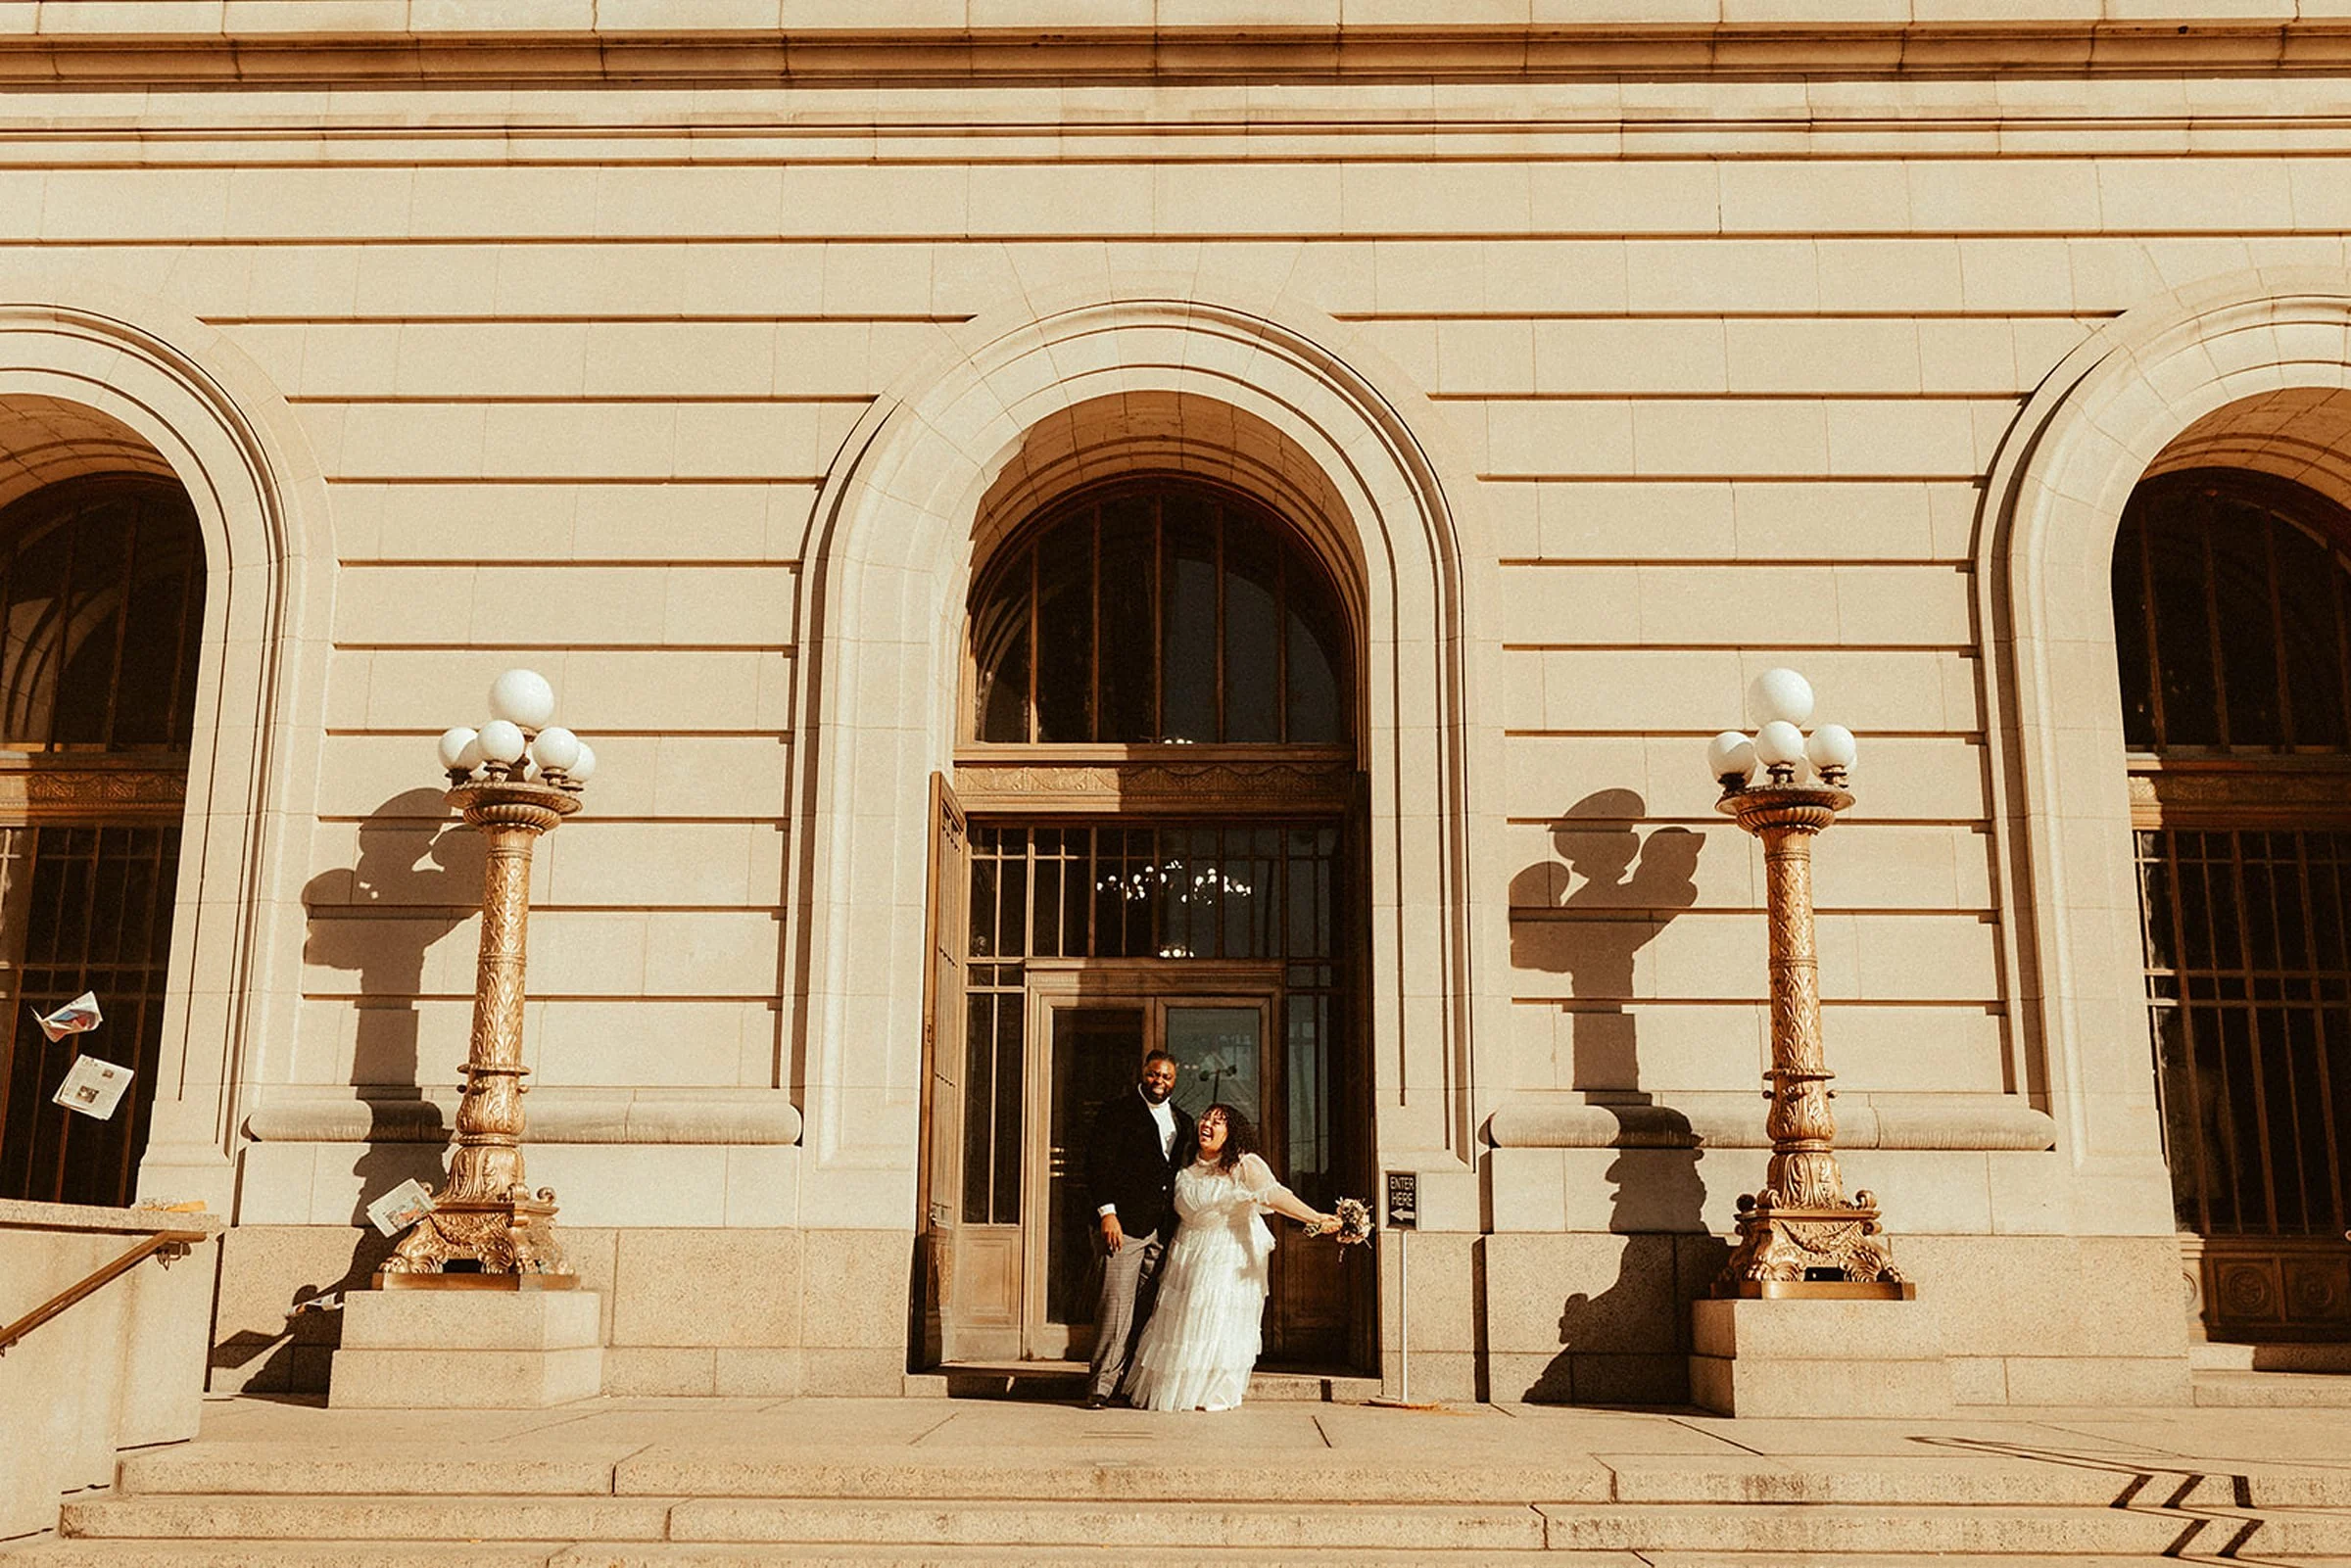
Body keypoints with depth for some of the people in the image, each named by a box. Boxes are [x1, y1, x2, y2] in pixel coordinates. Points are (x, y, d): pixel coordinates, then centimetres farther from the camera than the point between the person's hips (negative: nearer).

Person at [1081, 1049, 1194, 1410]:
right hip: (1125, 1223, -6)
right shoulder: (1117, 1110, 2)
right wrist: (1107, 1212, -14)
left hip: (1163, 1229, 6)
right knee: (1116, 1302, -10)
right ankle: (1100, 1386, -6)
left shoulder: (1182, 1122, 20)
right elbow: (1098, 1163, -5)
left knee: (1146, 1307, 6)